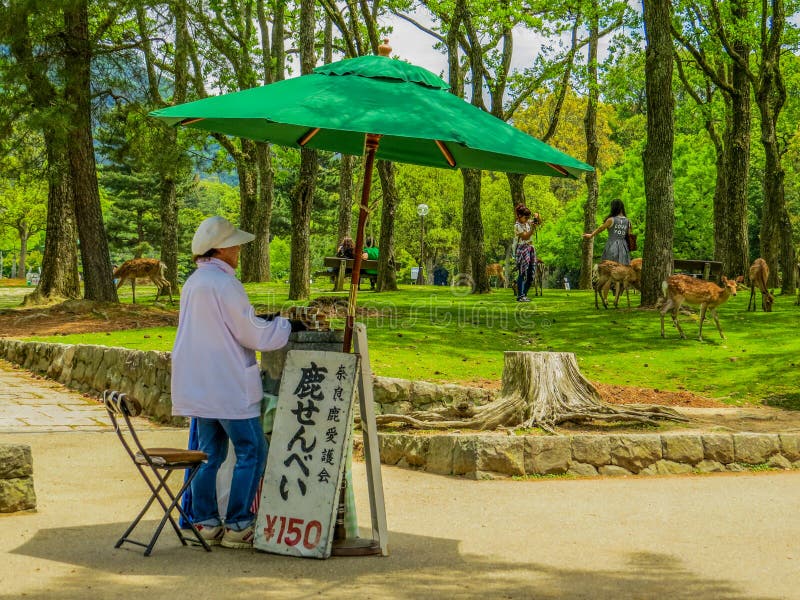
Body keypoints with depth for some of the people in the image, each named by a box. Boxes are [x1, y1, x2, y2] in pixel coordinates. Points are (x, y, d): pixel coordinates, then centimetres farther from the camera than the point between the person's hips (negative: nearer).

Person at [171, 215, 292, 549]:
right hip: (228, 386, -9)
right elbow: (253, 334, -14)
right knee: (252, 451, -1)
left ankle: (205, 522, 14)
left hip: (196, 382, 9)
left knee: (210, 451, 12)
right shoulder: (223, 284, -15)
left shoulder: (193, 283, 14)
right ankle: (237, 525, 0)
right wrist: (286, 326, 2)